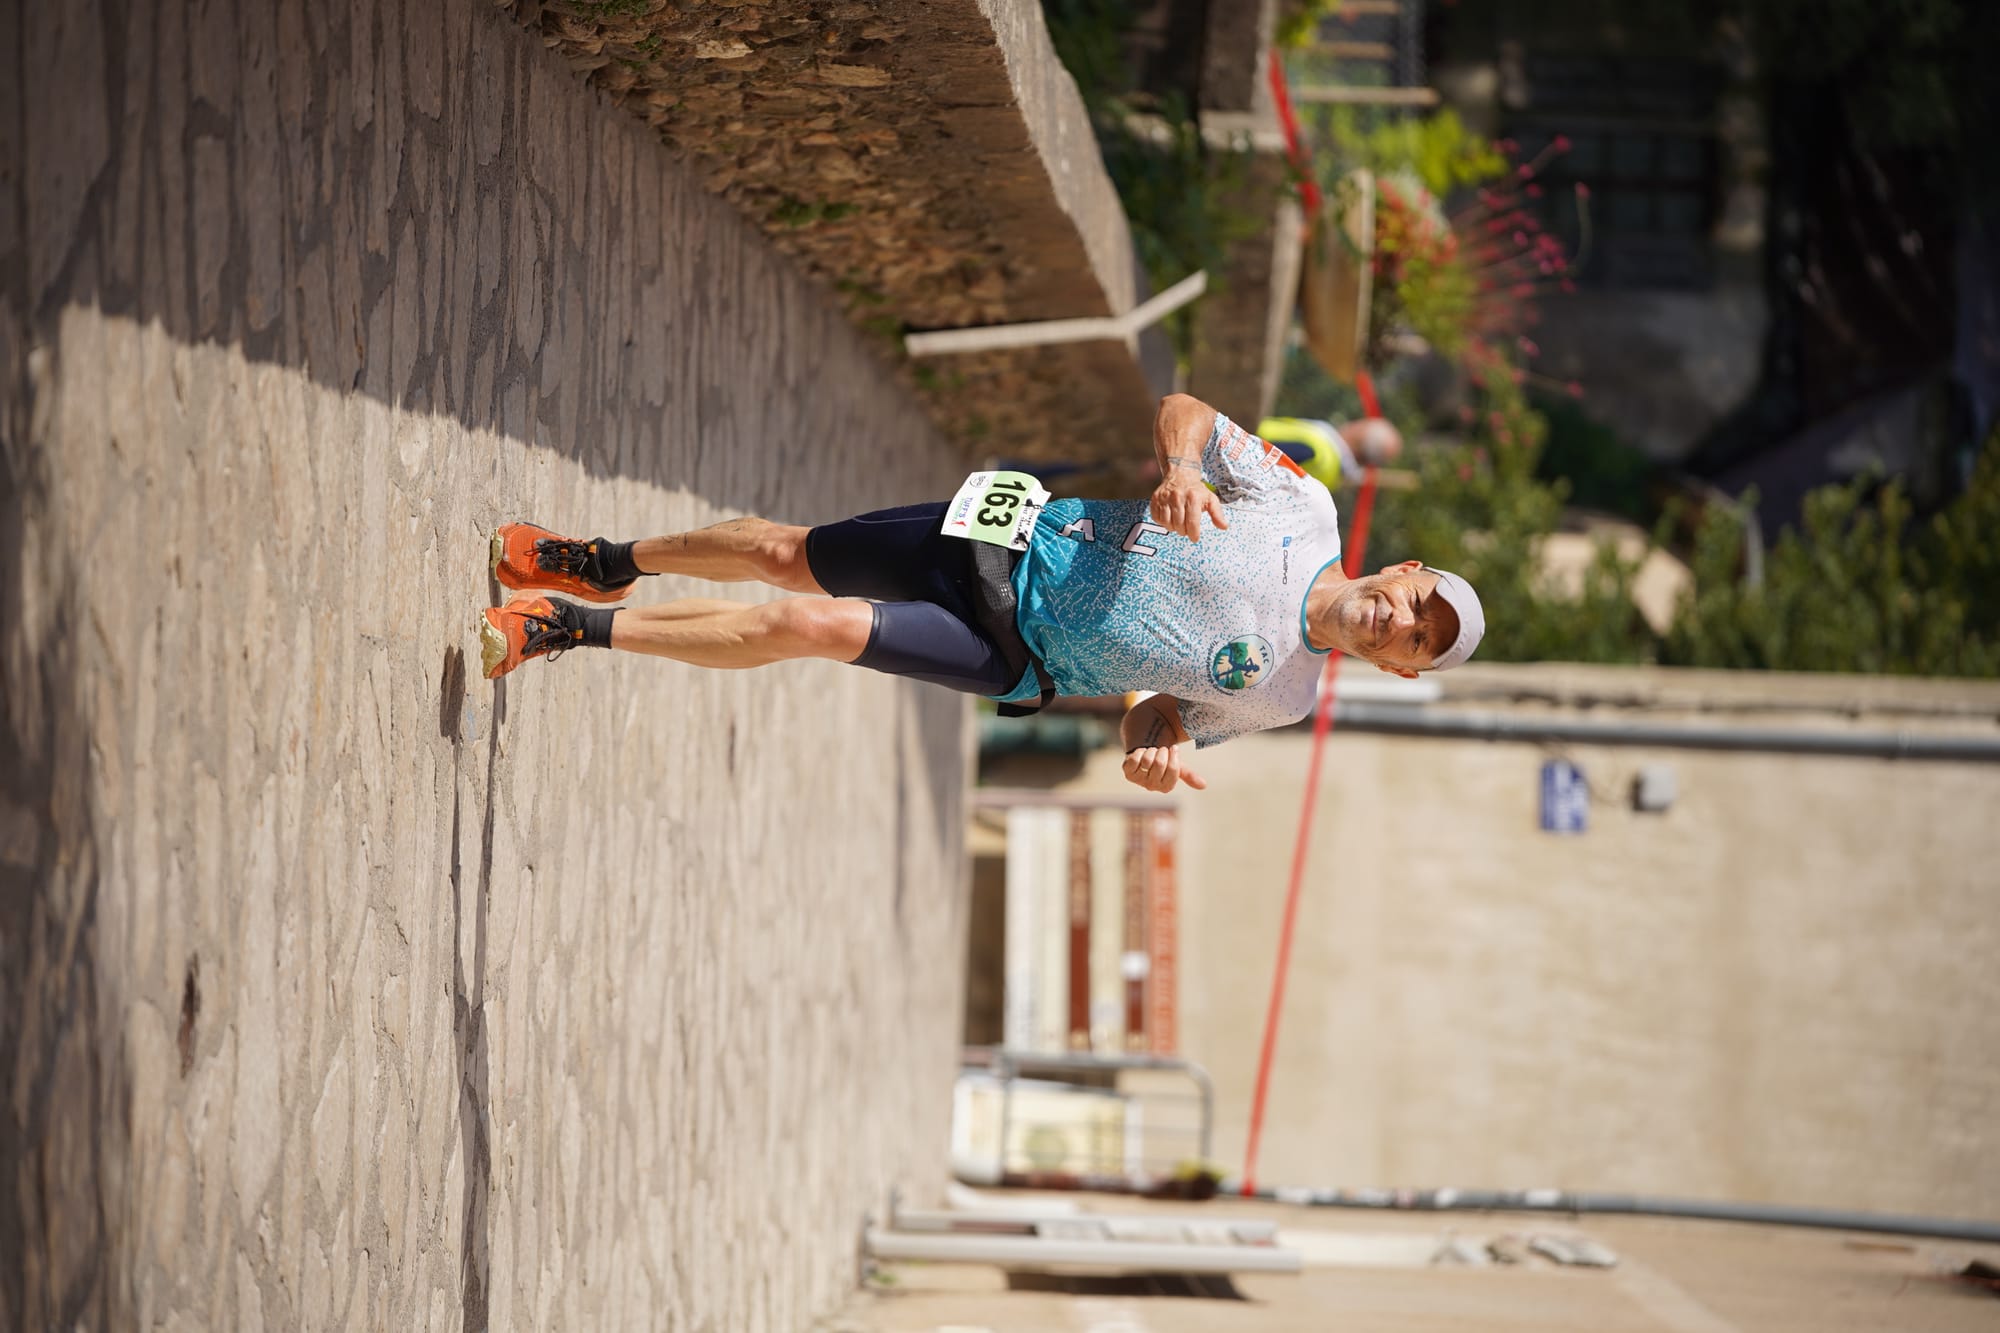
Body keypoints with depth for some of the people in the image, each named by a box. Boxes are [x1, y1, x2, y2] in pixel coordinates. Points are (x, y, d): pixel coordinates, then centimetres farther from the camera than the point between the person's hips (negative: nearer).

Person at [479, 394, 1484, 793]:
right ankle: (606, 564, 34)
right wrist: (1182, 466, -27)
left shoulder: (1277, 696, -11)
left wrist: (1156, 747, -21)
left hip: (1019, 657, -2)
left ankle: (576, 627, -5)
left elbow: (1164, 710, 2)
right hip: (1020, 540, 2)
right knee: (785, 557, 5)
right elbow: (1182, 409, -5)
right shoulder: (1303, 510, -10)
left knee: (822, 625, -19)